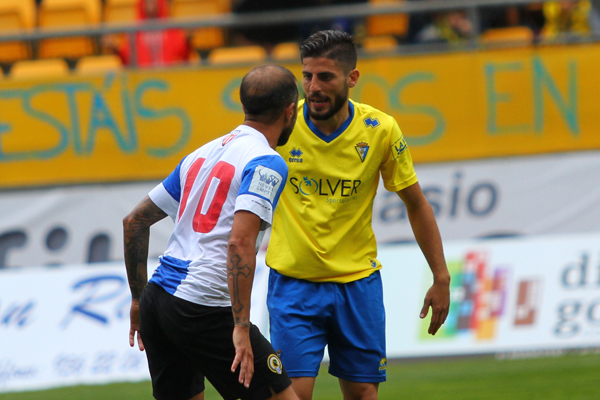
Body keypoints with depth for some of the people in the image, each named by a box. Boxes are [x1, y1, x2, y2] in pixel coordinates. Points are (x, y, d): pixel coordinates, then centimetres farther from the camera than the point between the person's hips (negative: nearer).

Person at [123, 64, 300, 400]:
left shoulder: (204, 154, 17)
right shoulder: (267, 163, -8)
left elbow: (135, 221, 21)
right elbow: (240, 241, -21)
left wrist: (139, 299, 26)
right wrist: (241, 327, -22)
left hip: (156, 298, 8)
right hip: (203, 308, -8)